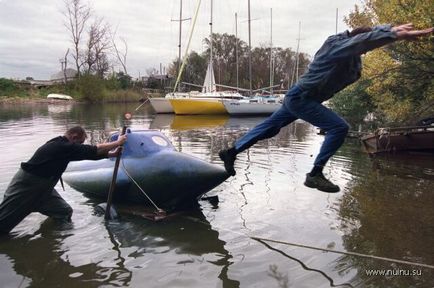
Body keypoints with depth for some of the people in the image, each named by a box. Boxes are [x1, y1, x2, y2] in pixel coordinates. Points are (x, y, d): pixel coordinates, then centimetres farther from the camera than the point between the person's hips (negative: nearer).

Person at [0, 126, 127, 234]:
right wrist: (118, 142, -11)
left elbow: (89, 153, 9)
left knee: (65, 212, 1)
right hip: (25, 187, -9)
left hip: (41, 188, 9)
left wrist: (111, 154, 4)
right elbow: (96, 149, -21)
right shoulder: (64, 147, -25)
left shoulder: (60, 144, 3)